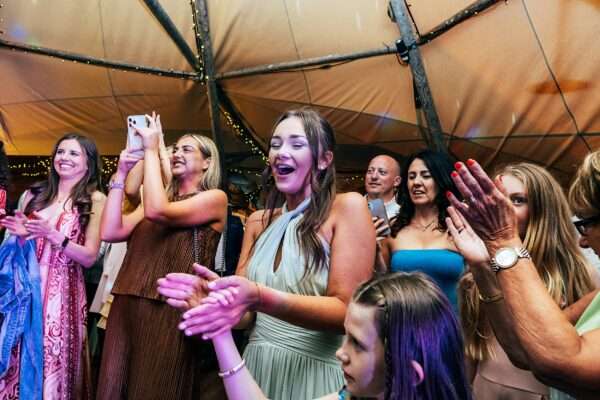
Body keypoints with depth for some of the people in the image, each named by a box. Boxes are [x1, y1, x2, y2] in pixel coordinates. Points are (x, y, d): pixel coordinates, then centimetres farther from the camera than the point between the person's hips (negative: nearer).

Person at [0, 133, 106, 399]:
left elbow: (89, 257, -6)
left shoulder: (95, 201, -3)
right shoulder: (35, 193, 10)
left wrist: (52, 235, -16)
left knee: (52, 362, 1)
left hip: (62, 293, -3)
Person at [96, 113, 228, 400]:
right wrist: (121, 175, 2)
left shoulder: (215, 198, -3)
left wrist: (151, 150, -12)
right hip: (129, 308, 6)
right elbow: (111, 232, 4)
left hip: (172, 310, -6)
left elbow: (157, 211, -20)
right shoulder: (158, 199, 17)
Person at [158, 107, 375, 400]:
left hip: (317, 373, -4)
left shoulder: (348, 208, -11)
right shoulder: (258, 222, 5)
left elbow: (346, 310, -17)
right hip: (258, 367, 5)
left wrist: (260, 298, -29)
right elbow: (244, 314, 3)